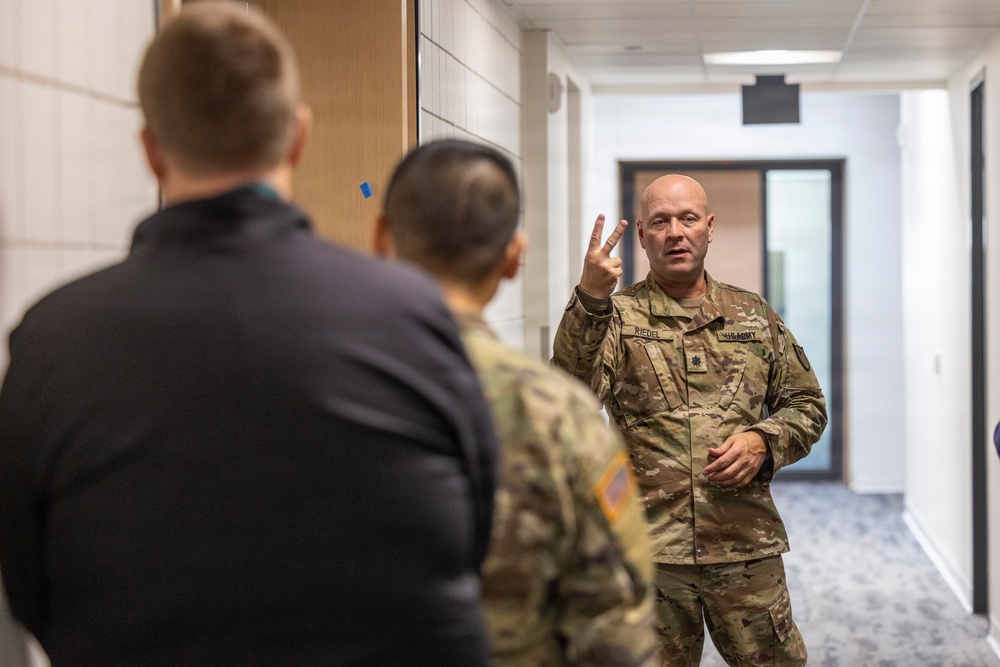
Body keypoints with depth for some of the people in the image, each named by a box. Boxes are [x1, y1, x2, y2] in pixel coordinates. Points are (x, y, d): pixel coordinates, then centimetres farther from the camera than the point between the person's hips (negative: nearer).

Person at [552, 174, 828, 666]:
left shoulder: (753, 315, 11)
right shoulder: (617, 316, 2)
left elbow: (806, 404, 16)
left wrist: (763, 442, -5)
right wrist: (588, 299, -29)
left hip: (746, 547, 2)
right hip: (648, 549, -2)